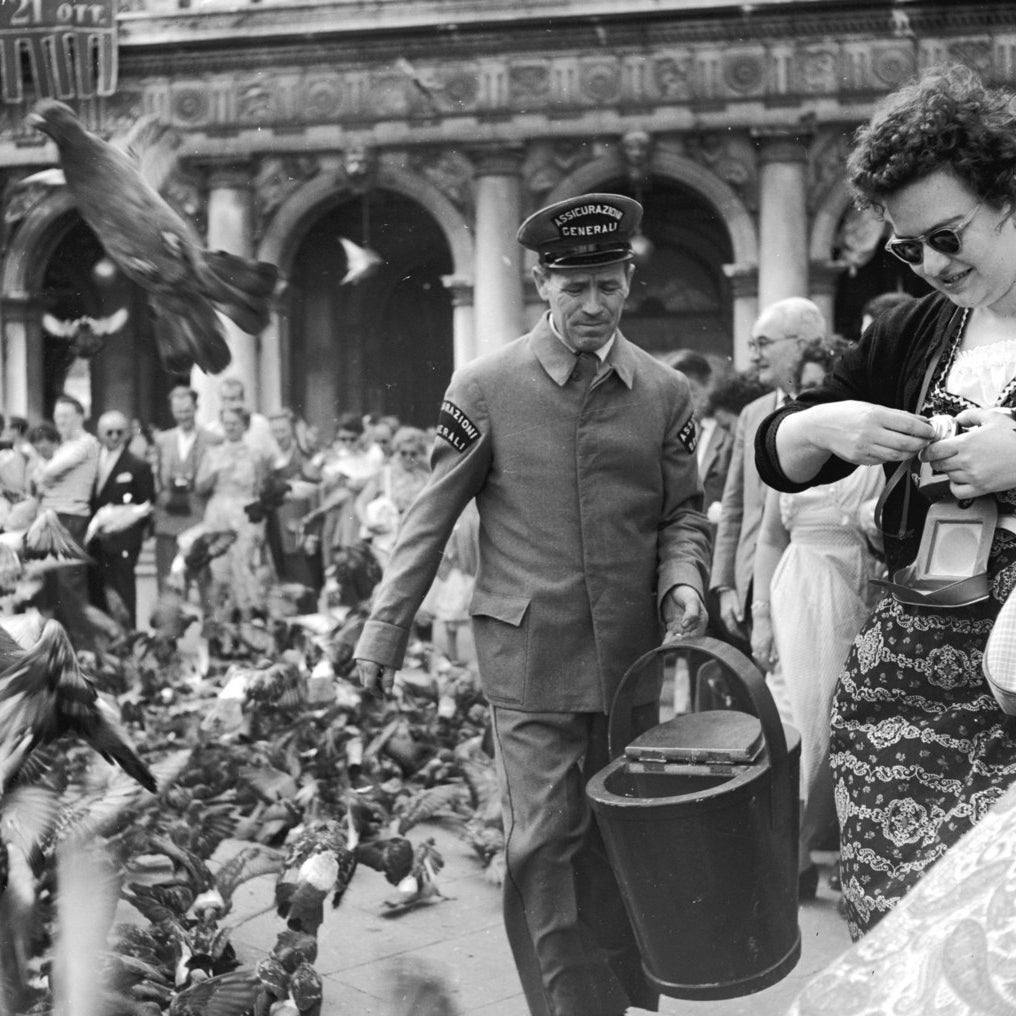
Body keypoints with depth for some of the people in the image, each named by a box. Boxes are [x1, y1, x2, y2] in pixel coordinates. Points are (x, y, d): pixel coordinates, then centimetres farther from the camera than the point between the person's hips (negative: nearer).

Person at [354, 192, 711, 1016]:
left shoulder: (665, 392, 3)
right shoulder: (486, 388, -5)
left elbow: (683, 514, 9)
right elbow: (431, 519, -1)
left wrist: (683, 583, -12)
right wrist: (384, 633, -1)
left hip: (631, 658, 3)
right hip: (529, 660, -3)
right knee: (545, 843, -3)